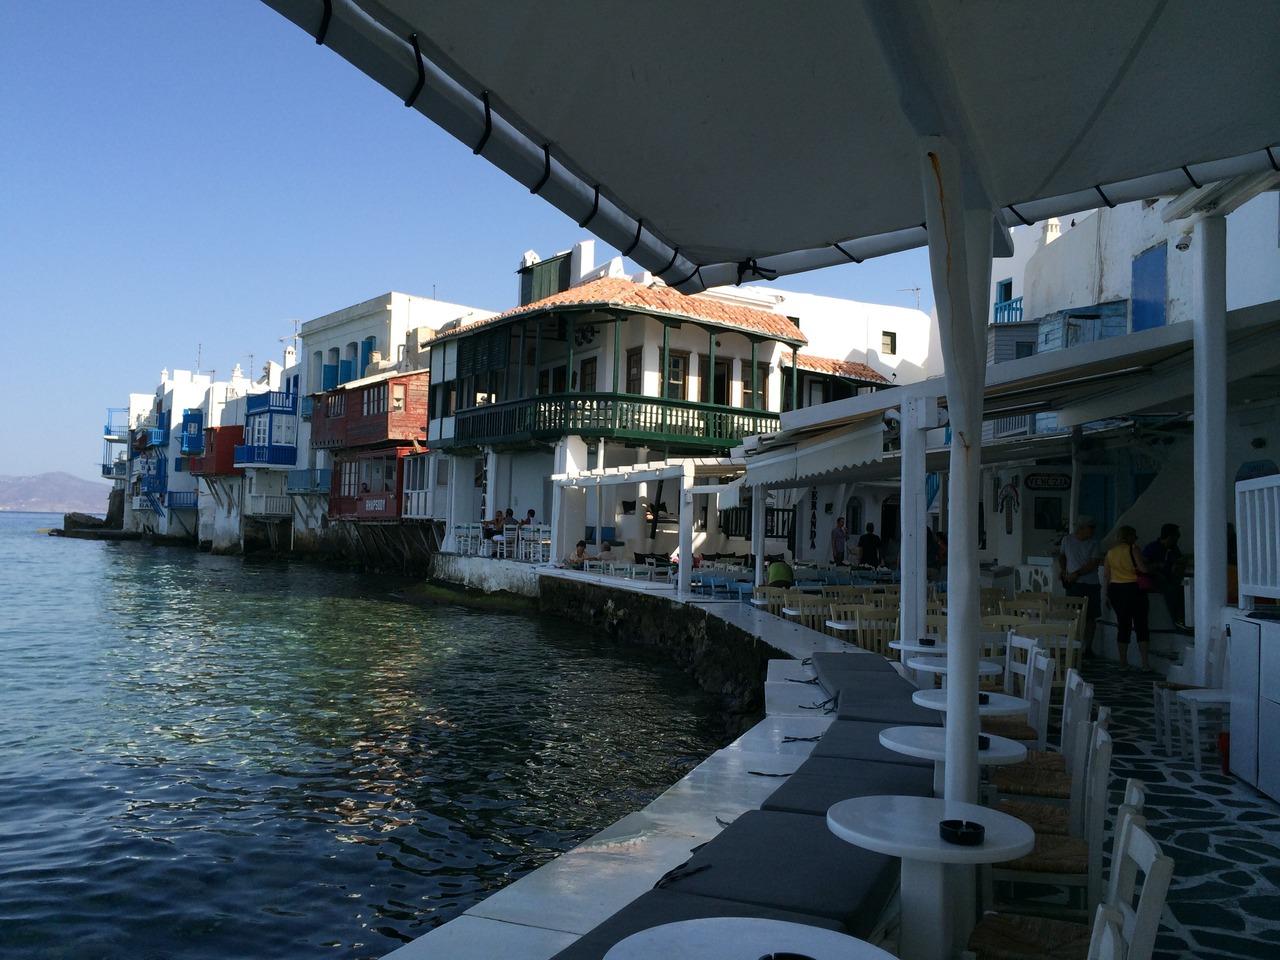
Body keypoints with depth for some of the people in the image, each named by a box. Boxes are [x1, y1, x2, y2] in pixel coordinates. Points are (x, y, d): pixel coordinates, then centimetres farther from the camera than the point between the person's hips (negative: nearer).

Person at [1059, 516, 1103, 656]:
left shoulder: (1093, 543, -1)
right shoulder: (1067, 540, 6)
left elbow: (1094, 563, -10)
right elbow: (1061, 555, 23)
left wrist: (1077, 574, -15)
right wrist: (1062, 569, 6)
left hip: (1090, 584, -1)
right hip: (1072, 584, 1)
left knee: (1090, 617, 5)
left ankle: (1088, 648, 14)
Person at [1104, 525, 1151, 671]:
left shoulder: (1110, 552, 8)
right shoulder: (1132, 550, -9)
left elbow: (1107, 576, 10)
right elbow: (1143, 569, -15)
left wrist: (1108, 595, 17)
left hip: (1115, 589, 5)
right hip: (1133, 589, -5)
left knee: (1123, 626, 10)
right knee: (1141, 625, 2)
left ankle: (1123, 662, 11)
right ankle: (1145, 662, 0)